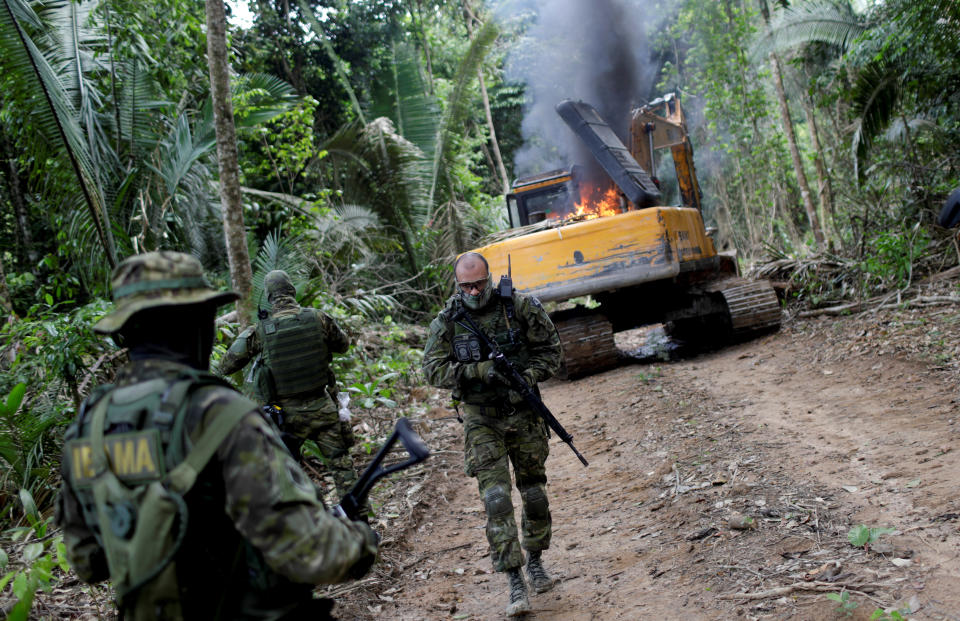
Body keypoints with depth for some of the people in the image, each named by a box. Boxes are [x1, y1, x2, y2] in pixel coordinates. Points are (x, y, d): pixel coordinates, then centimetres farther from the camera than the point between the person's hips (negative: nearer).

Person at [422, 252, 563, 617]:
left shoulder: (519, 307, -6)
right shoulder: (446, 322, -6)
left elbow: (550, 349, 2)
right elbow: (433, 370, -10)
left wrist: (528, 377, -15)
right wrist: (480, 370, -22)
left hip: (523, 413, 1)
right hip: (482, 421, -1)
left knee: (534, 494, 11)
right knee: (496, 499, -10)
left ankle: (535, 561, 35)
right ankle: (515, 584, -5)